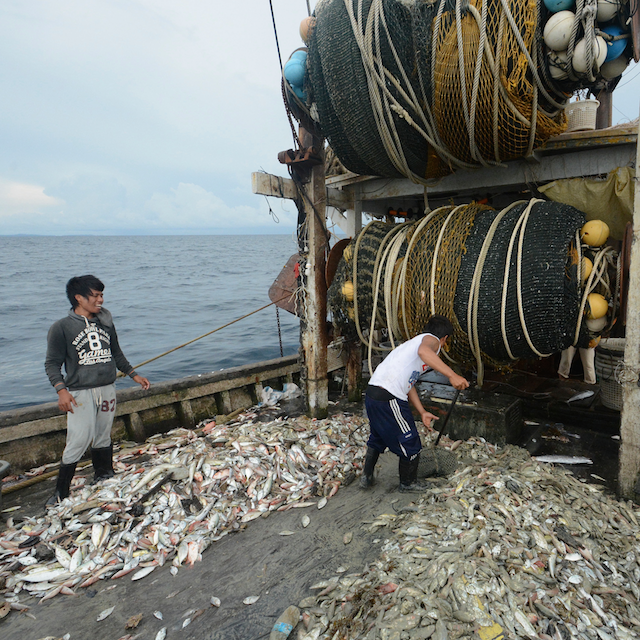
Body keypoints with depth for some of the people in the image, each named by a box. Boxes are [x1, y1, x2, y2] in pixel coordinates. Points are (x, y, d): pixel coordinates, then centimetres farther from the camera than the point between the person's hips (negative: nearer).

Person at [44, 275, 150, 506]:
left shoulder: (105, 322, 10)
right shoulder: (61, 328, -5)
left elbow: (117, 354, 19)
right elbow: (52, 363, -6)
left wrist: (134, 375, 16)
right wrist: (61, 390, -20)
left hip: (107, 389, 5)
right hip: (81, 393, -4)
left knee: (103, 438, 12)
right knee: (78, 442, -7)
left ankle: (104, 479, 28)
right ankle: (60, 493, 7)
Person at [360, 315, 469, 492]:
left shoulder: (414, 341, 28)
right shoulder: (432, 340, 1)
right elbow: (424, 351, -28)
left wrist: (422, 412, 25)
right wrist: (452, 374, -34)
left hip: (372, 393, 9)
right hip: (389, 398, -9)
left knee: (378, 437, 31)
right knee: (410, 442, 12)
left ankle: (366, 477, 44)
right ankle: (408, 484, 31)